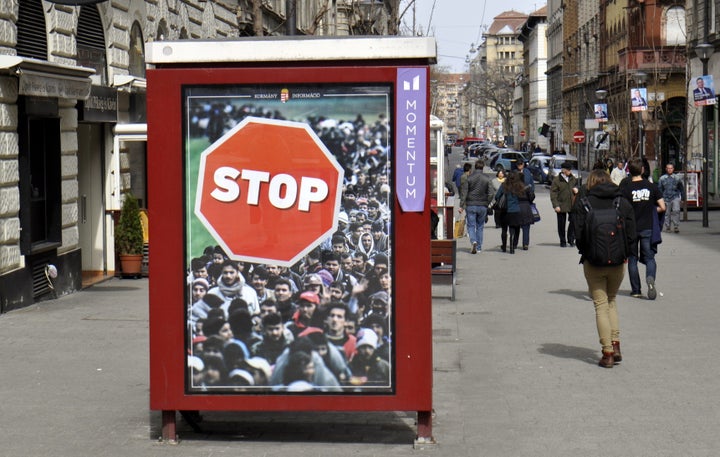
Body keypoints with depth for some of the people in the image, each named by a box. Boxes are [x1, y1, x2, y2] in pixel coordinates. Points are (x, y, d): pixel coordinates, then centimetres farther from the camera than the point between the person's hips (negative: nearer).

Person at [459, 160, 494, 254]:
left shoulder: (469, 178, -2)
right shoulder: (487, 179, 0)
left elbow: (464, 192, -4)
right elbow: (490, 194, 0)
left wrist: (462, 205, -2)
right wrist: (487, 204, 12)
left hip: (471, 205, -1)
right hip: (482, 206, 1)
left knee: (471, 225, 2)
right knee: (480, 226, 12)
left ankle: (473, 241, -23)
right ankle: (479, 247, 14)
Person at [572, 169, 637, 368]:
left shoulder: (582, 204, -6)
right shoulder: (624, 203, 1)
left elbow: (578, 234, -8)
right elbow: (631, 235, -1)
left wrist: (584, 252, 8)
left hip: (593, 262, -2)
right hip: (618, 262, 2)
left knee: (601, 305, 6)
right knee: (612, 300, 22)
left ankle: (607, 353, 2)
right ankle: (615, 344, 9)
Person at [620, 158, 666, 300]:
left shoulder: (625, 189, -8)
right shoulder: (651, 187, -2)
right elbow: (662, 207, -2)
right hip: (648, 228, 1)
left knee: (632, 259, 12)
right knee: (649, 257, 6)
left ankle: (636, 290, 14)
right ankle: (650, 278, -24)